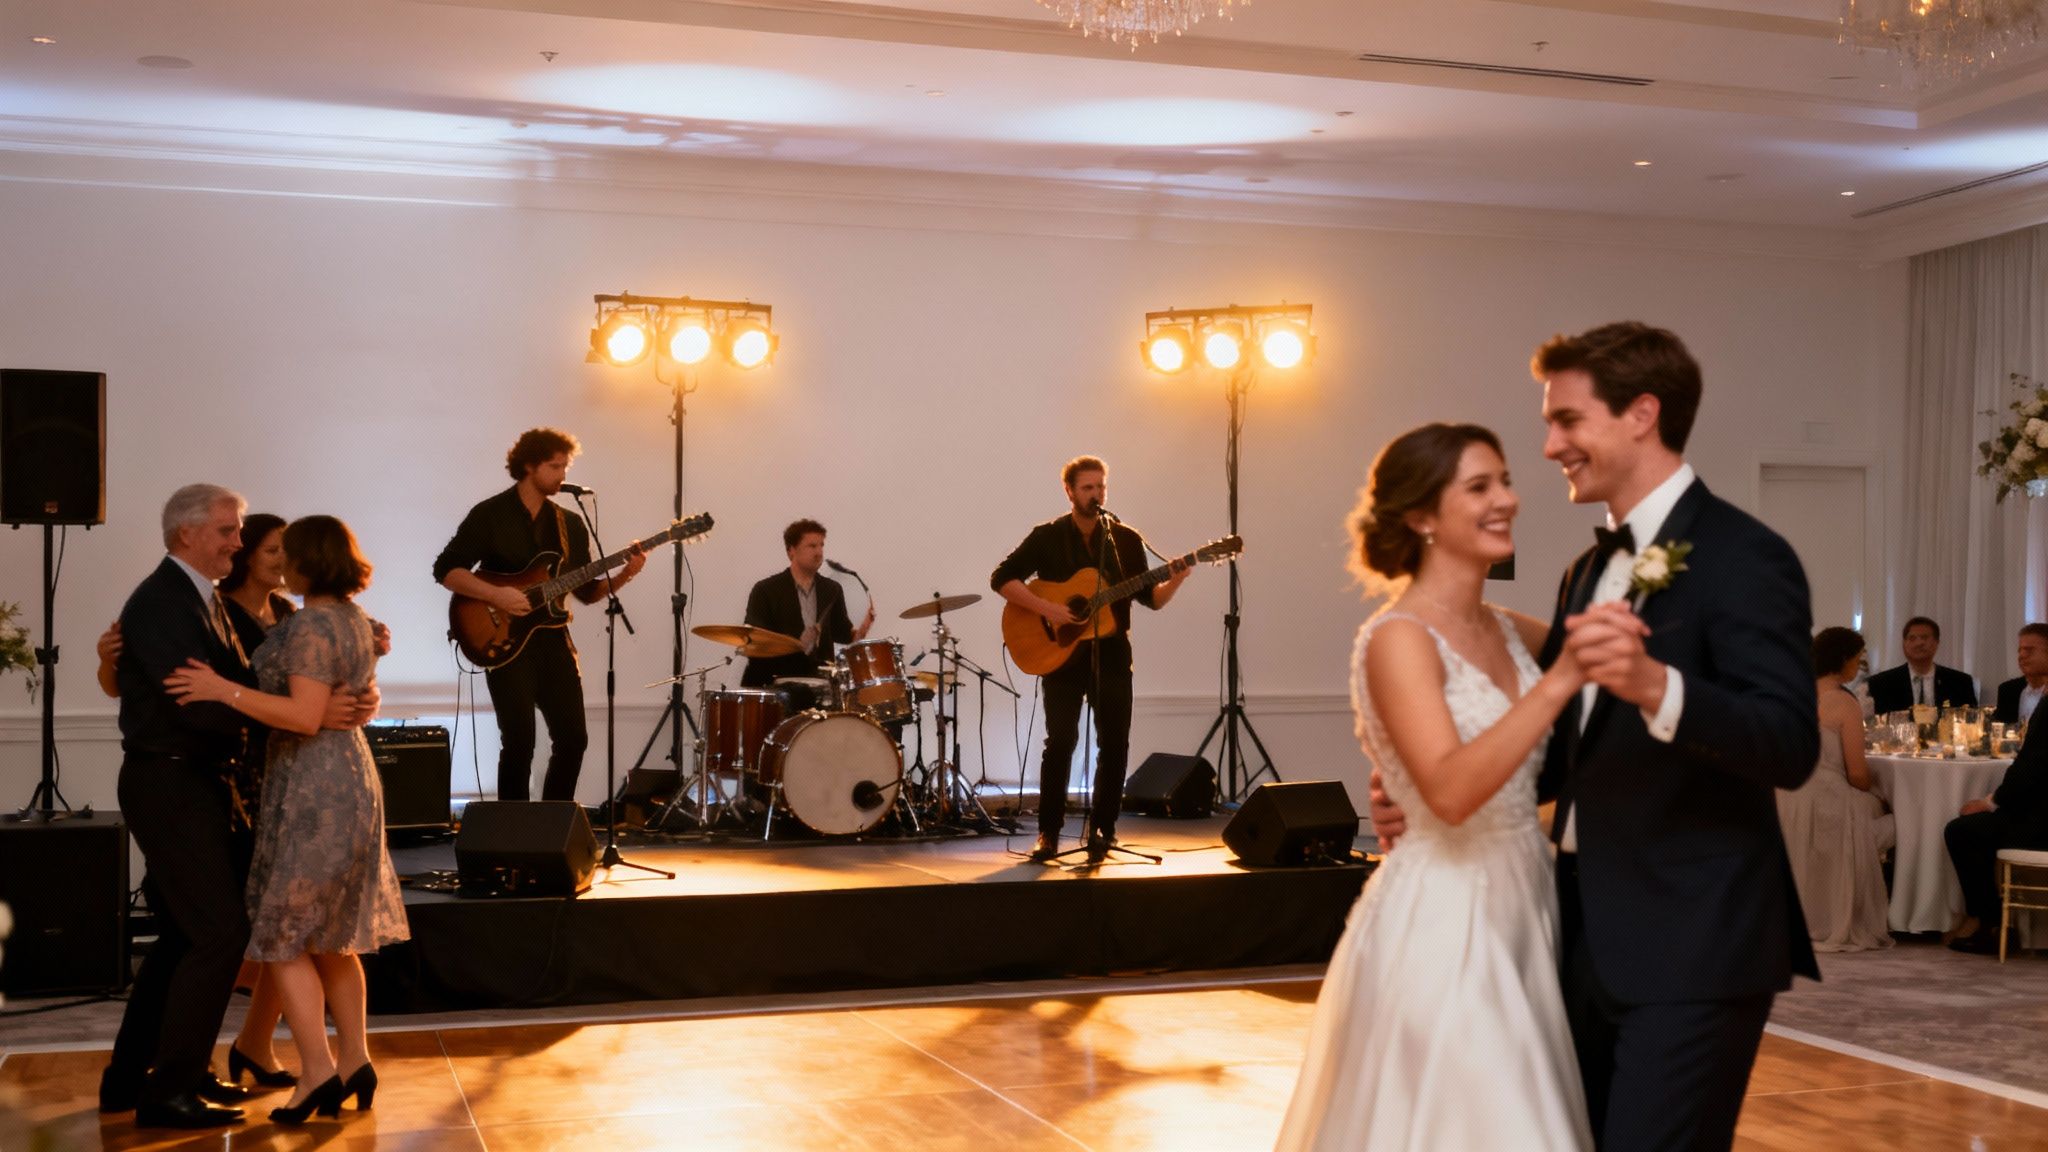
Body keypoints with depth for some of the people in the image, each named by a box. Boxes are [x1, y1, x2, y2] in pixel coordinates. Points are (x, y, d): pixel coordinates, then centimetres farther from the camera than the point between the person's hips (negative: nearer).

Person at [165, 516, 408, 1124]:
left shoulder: (310, 626, -17)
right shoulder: (353, 618, 12)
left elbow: (305, 715, -25)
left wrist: (225, 690, -24)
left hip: (312, 790, -9)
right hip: (351, 780, 9)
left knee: (285, 937, -2)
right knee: (331, 937, 15)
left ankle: (317, 1073, -3)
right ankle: (355, 1062, 18)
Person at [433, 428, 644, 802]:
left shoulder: (570, 524, 12)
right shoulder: (490, 515, -4)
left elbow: (587, 591, 13)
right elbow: (446, 570, -10)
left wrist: (623, 575, -5)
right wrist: (496, 595, -21)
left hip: (553, 640, 5)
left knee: (573, 738, 0)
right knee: (519, 742, -11)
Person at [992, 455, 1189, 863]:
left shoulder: (1126, 539, 5)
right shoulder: (1047, 537, -1)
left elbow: (1150, 599, 7)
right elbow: (1001, 578, -7)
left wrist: (1174, 580, -14)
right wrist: (1047, 609, -17)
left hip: (1111, 653, 2)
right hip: (1061, 652, -2)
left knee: (1115, 743, -1)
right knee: (1060, 741, -6)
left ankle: (1101, 829, 11)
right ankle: (1049, 833, 4)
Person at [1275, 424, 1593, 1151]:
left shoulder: (1507, 631, 8)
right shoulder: (1399, 637, -14)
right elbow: (1450, 791, -26)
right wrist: (1559, 682, -31)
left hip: (1519, 912, 8)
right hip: (1440, 922, -8)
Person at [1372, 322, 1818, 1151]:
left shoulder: (1743, 557, -12)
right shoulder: (1589, 571, 14)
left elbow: (1791, 747, -24)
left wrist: (1654, 685, -39)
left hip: (1691, 947, -8)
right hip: (1591, 939, 9)